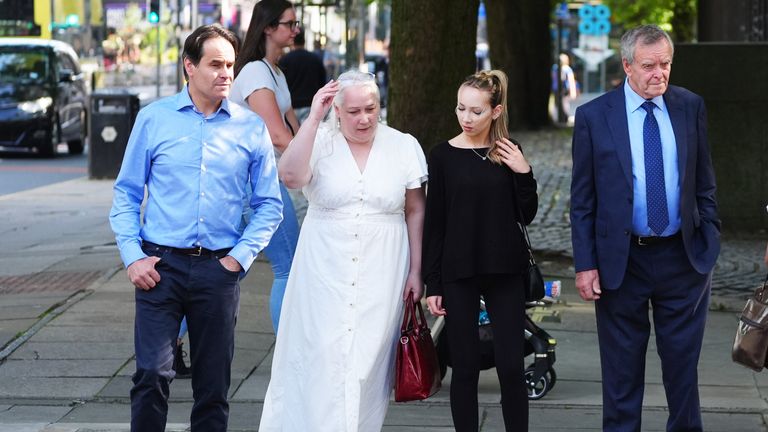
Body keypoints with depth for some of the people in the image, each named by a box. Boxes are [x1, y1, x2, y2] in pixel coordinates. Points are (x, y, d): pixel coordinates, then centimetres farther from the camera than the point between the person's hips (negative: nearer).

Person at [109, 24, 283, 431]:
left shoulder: (251, 127, 4)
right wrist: (132, 256, -4)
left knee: (213, 383, 7)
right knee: (152, 374, -9)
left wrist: (240, 256, -3)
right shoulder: (153, 118, 2)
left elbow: (269, 204, 8)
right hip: (160, 265, -1)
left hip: (218, 270, 1)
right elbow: (126, 193, 6)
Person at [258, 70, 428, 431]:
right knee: (319, 357, -2)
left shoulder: (404, 146, 3)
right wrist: (313, 117, -20)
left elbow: (415, 212, 7)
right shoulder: (320, 142, -2)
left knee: (368, 359, 3)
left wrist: (416, 271, 4)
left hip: (380, 277, 1)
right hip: (324, 275, -1)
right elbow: (290, 175, -22)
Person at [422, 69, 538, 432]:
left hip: (505, 271, 1)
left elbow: (526, 215, 5)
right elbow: (434, 223, 0)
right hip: (458, 273, -1)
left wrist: (523, 173, -10)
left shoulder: (508, 152, 3)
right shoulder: (444, 155, -2)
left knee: (511, 366, -1)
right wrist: (433, 284, -2)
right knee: (465, 367, 2)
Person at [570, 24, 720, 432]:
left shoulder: (690, 107, 1)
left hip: (684, 256, 2)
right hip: (622, 259, -2)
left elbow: (704, 183, 9)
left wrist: (710, 239, 2)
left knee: (683, 361, 9)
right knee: (622, 368, 9)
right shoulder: (593, 116, -6)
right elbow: (582, 199, -4)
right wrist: (585, 264, -7)